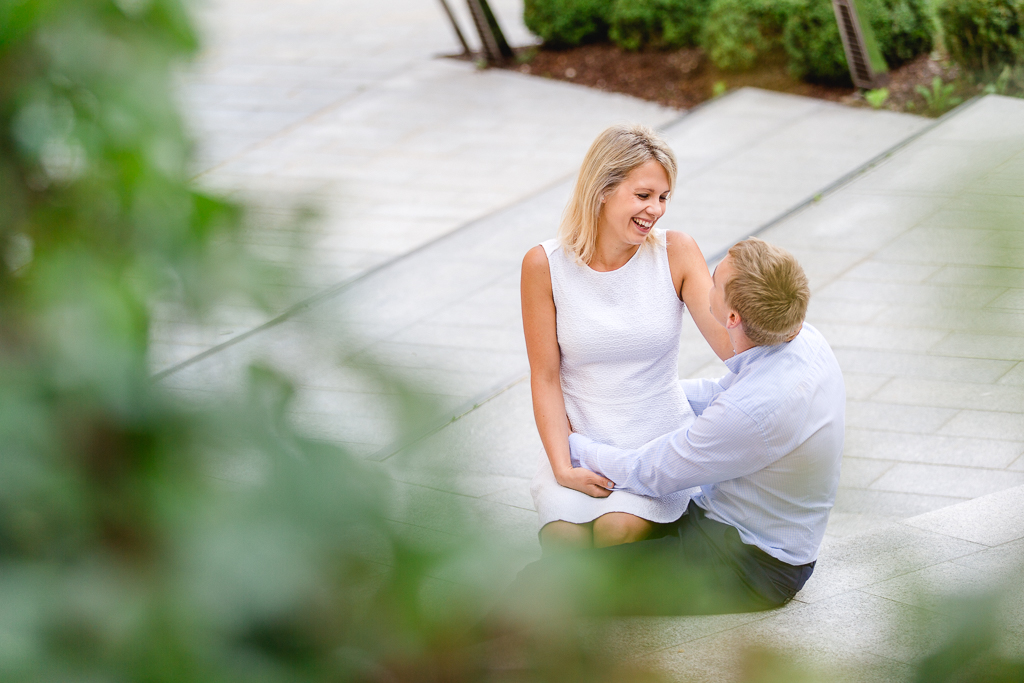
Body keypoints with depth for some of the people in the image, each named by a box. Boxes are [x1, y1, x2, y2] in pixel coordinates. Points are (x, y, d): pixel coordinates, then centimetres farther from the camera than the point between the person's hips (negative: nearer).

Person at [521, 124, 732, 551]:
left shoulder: (676, 253, -3)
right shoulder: (545, 265, -5)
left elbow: (732, 344, -12)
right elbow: (545, 377, -3)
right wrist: (562, 468, -13)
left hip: (661, 442, 0)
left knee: (619, 530, -29)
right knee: (564, 539, -26)